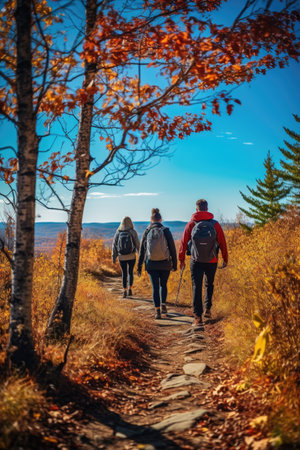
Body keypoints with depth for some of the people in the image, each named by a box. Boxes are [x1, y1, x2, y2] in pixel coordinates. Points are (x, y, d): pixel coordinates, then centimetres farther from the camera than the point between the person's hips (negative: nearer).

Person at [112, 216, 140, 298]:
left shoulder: (118, 233, -1)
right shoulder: (133, 232, -8)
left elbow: (114, 245, 2)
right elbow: (137, 244, -8)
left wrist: (114, 257, 8)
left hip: (121, 257, 1)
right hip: (131, 256, -1)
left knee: (124, 273, 13)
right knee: (130, 272, 17)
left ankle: (125, 291, 4)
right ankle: (130, 289, 7)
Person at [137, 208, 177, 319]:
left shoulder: (146, 232, 0)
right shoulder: (166, 231, -5)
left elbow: (142, 251, 2)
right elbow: (172, 249, -3)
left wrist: (139, 267, 7)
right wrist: (174, 264, 6)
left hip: (151, 264, 1)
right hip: (165, 264, 0)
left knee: (155, 287, 8)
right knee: (163, 285, 20)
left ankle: (157, 311, 4)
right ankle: (163, 304, 6)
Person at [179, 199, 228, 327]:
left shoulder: (191, 224, -4)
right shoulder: (215, 224, -4)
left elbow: (183, 242, -1)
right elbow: (222, 243, 0)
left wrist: (181, 259, 10)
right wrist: (225, 259, 11)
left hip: (196, 261, -1)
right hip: (212, 261, 1)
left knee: (197, 287, 1)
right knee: (209, 285, 23)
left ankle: (198, 317, -6)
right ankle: (207, 310, 21)